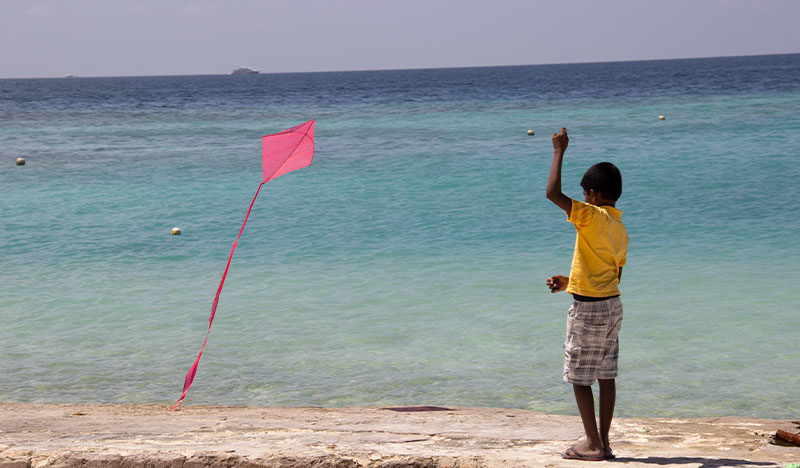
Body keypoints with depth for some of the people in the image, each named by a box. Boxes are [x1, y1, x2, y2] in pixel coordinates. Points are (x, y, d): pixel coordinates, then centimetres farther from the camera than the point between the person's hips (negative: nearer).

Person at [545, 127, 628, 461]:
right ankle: (604, 443, 14)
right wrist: (570, 283, 24)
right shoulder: (620, 229, 11)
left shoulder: (592, 216, -15)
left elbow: (552, 193, -24)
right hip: (612, 305, 8)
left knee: (579, 378, 1)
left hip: (589, 309, -8)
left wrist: (559, 151, -13)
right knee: (606, 376, 10)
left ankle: (593, 444, 3)